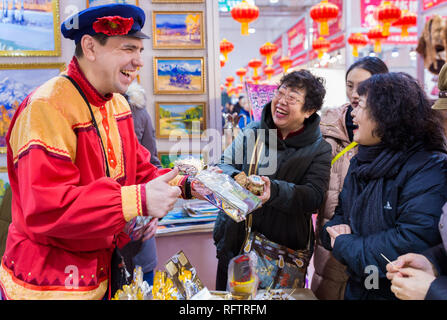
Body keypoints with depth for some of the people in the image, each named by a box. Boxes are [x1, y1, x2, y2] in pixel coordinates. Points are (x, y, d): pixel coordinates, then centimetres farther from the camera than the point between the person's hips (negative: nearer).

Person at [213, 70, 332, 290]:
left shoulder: (319, 150, -5)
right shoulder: (251, 132, 2)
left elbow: (314, 196, -16)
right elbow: (224, 165, 0)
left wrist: (274, 190, -34)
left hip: (286, 248, -2)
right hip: (236, 239, 2)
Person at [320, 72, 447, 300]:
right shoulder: (361, 162, 4)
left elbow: (411, 244, -30)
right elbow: (341, 213, 10)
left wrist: (343, 246, -20)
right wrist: (336, 229, -13)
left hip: (398, 292, -6)